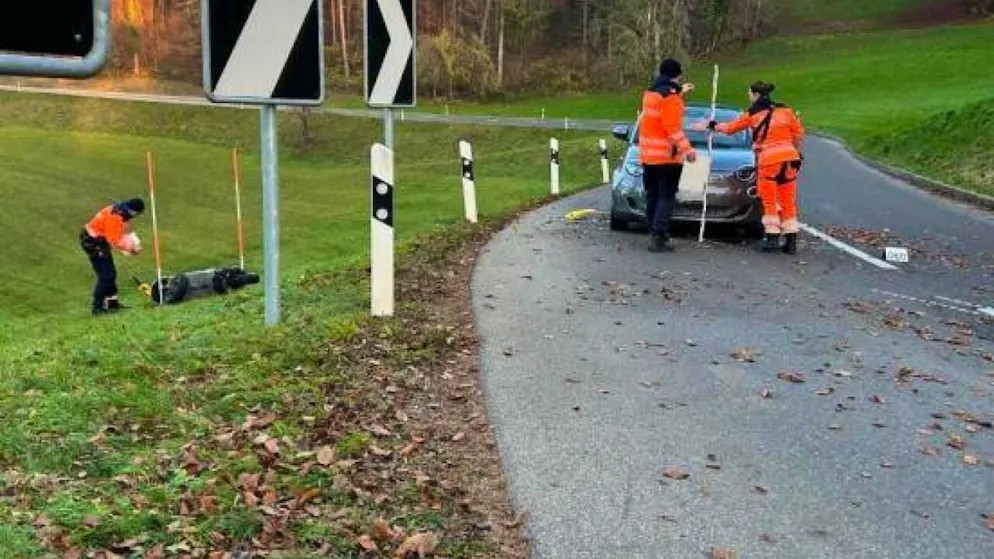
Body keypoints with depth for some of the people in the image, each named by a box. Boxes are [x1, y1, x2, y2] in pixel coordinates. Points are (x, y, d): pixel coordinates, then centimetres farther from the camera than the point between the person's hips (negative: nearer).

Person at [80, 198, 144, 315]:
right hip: (93, 242, -10)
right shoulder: (115, 216, -27)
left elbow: (125, 232, 9)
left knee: (111, 273, 15)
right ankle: (97, 307, -3)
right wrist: (131, 248, -21)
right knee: (105, 276, -9)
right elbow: (114, 240, -27)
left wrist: (134, 245, -4)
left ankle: (112, 303, 25)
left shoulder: (123, 212, 2)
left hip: (100, 240, 10)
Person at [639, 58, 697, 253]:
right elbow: (672, 127, -22)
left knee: (653, 195, 14)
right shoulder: (670, 96, -14)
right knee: (666, 196, -5)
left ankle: (654, 232, 20)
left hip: (647, 155, 8)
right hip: (667, 156, -8)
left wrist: (680, 92, 39)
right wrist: (686, 148, -25)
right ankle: (658, 237, -12)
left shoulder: (650, 92, 12)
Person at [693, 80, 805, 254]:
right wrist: (796, 152, 22)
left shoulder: (753, 114, -1)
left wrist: (709, 126, 19)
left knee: (770, 201, 6)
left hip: (769, 160, -4)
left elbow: (729, 127, 8)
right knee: (788, 202, 8)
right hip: (789, 157, 4)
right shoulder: (786, 110, 10)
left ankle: (772, 238, 3)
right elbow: (799, 134, 10)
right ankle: (791, 241, 9)